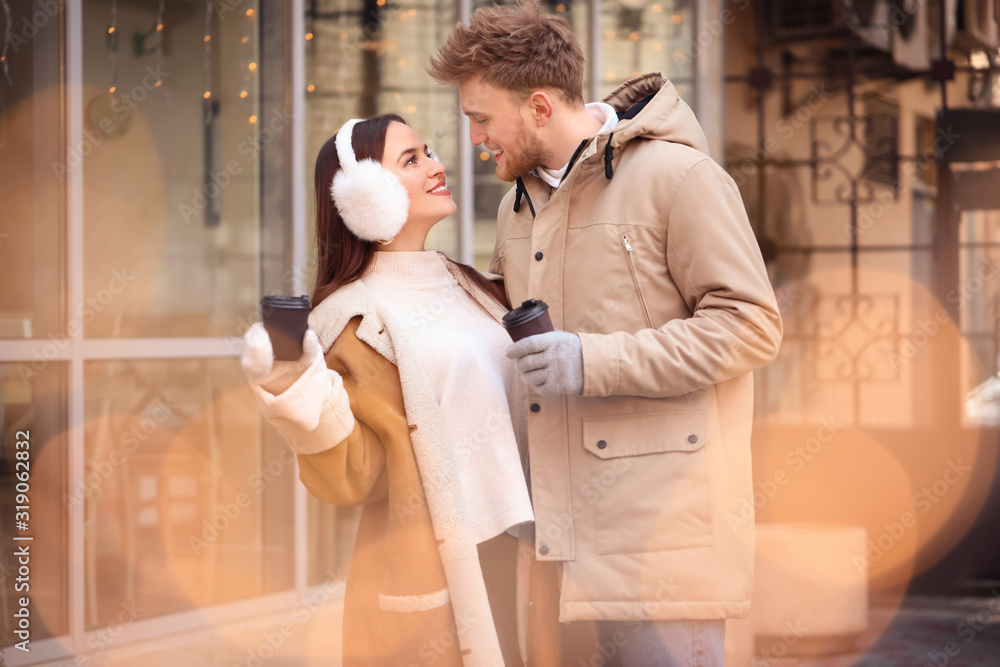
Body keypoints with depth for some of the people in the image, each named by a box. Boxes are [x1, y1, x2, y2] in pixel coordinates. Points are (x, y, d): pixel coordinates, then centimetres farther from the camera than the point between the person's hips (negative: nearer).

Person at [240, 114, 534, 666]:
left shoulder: (472, 288, 13)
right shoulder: (358, 317, -8)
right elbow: (353, 476, -14)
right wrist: (302, 399, -28)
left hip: (513, 559, 7)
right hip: (433, 576, -6)